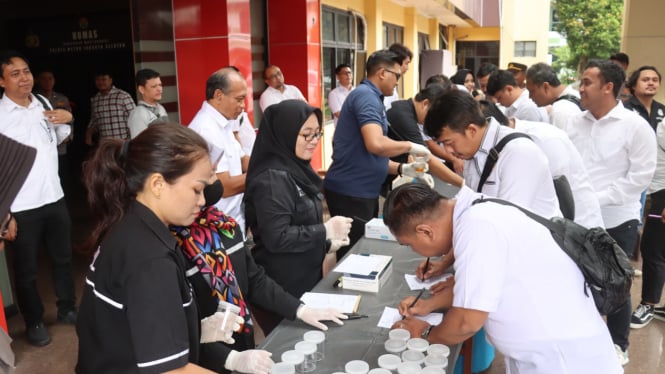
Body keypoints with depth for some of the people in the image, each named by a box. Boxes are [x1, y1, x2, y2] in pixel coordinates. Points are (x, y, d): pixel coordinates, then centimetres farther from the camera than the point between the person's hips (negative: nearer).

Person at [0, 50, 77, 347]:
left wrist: (67, 121, 0)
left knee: (63, 258, 19)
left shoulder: (43, 104, 4)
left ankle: (67, 309, 38)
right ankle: (34, 322, 30)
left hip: (55, 198, 5)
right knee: (27, 270, 11)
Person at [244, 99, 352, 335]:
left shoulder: (296, 168, 7)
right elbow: (277, 238, -27)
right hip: (283, 288, -9)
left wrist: (326, 243, 6)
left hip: (306, 278, 9)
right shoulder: (272, 178, -22)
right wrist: (326, 231, -21)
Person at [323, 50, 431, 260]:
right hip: (351, 193, -10)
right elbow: (376, 144, -29)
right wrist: (410, 147, -13)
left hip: (364, 192, 10)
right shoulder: (366, 95, -13)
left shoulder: (372, 98, 16)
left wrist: (402, 169, 7)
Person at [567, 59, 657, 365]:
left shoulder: (635, 126, -10)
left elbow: (640, 176, -12)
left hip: (616, 221, -3)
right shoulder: (575, 123, 2)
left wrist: (596, 198, -18)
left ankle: (618, 344, 32)